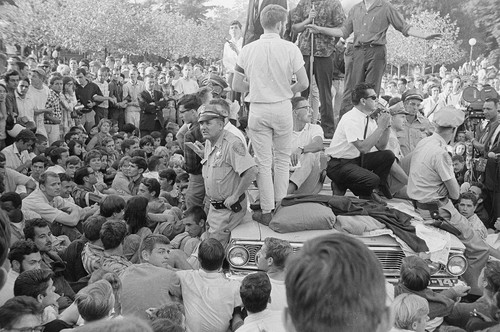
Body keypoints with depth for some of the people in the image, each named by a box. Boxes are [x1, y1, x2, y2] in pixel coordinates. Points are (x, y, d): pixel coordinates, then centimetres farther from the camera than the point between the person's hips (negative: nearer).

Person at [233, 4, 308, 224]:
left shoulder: (247, 50, -4)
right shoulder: (290, 49, -9)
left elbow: (236, 86, -2)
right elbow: (304, 83, -8)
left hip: (258, 109, 1)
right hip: (282, 108, -1)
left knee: (263, 162, 7)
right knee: (282, 159, 15)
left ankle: (267, 212, 12)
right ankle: (280, 206, 21)